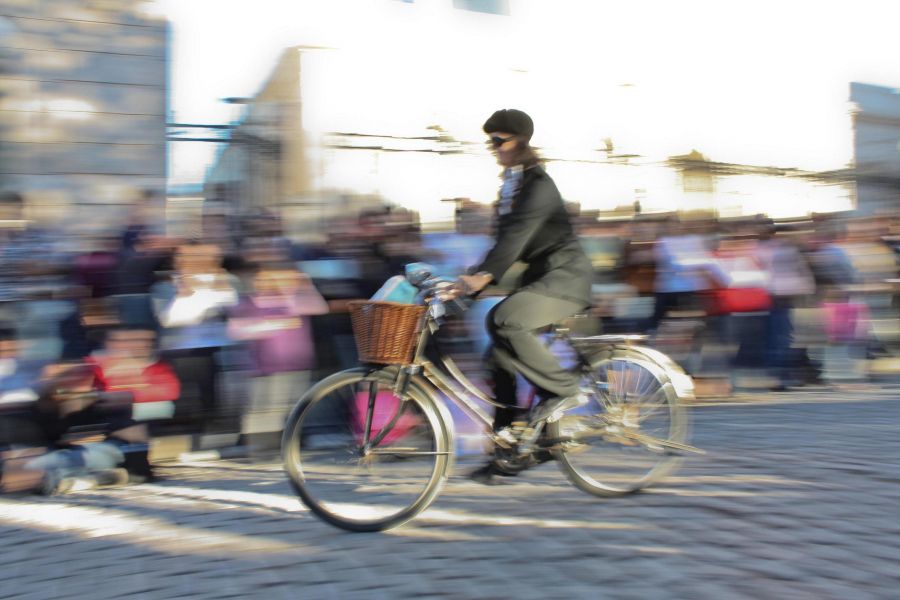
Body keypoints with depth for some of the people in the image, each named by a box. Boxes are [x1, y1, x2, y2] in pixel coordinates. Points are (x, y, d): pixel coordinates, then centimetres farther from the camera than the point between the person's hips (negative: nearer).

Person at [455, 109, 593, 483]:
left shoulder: (538, 183, -13)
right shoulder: (511, 181, 15)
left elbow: (517, 234, -29)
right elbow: (506, 237, 16)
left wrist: (485, 275, -40)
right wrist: (477, 273, 9)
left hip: (565, 274, -9)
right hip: (540, 274, 9)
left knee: (506, 320, -31)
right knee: (500, 354, 1)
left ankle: (563, 389, -13)